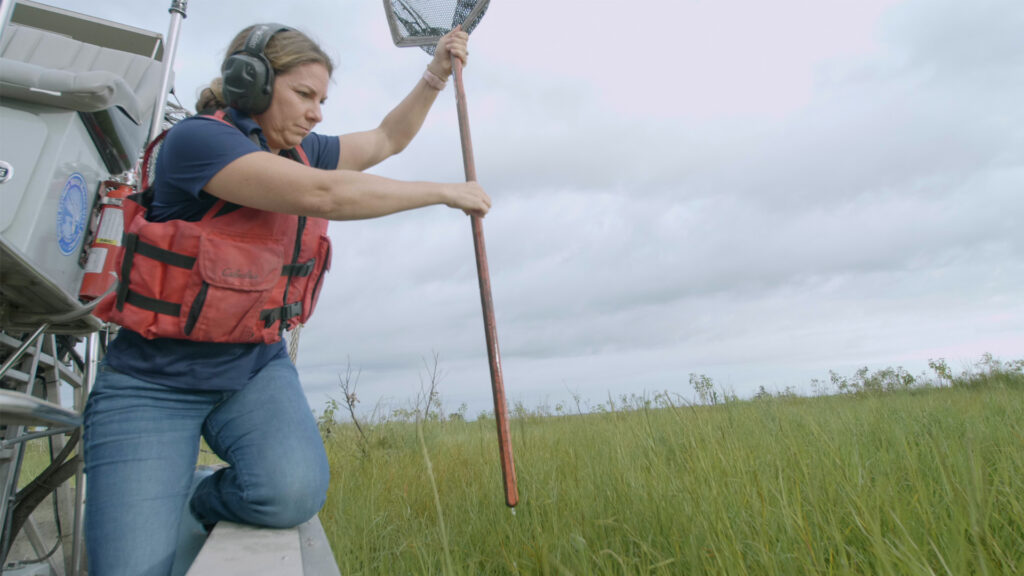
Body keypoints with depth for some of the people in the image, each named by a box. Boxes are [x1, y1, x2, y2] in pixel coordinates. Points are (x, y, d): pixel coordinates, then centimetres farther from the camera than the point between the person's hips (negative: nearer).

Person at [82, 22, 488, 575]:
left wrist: (435, 76, 7)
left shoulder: (301, 153, 10)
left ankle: (205, 502, 7)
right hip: (154, 381, -5)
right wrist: (445, 192, -18)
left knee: (294, 490, -25)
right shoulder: (196, 139, -15)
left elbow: (387, 138, 22)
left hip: (255, 369, 6)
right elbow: (324, 195, -26)